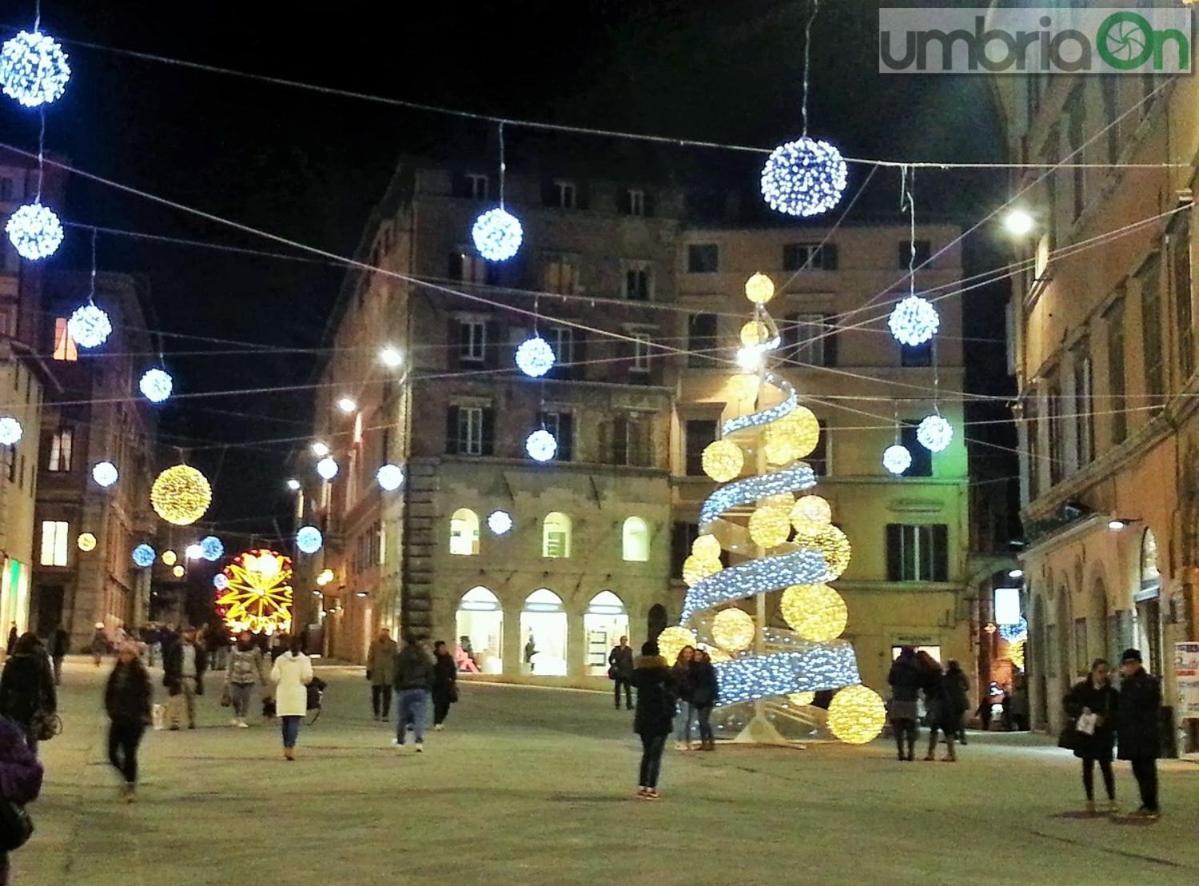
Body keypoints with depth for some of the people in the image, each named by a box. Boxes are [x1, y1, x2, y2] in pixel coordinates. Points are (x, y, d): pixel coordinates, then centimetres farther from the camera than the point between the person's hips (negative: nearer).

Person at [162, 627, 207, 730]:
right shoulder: (176, 647, -1)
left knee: (191, 701, 10)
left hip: (192, 679, 3)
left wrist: (199, 673, 3)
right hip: (178, 678, -3)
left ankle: (192, 721, 21)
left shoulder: (198, 648, 8)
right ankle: (174, 722, -9)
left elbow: (203, 662, 15)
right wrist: (170, 673, -6)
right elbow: (168, 660, 1)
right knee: (177, 700, -9)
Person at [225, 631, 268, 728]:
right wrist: (227, 679, 6)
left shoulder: (255, 651, -2)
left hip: (249, 679, -1)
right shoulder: (234, 650, 1)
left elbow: (260, 665, 7)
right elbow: (229, 665, 7)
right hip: (235, 679, 1)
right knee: (234, 699, -2)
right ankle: (236, 716, 25)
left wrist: (263, 679, 12)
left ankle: (242, 720, 9)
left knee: (246, 700, -4)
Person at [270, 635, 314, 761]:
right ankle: (290, 747, -18)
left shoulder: (280, 659, 2)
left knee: (284, 721, 13)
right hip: (298, 693, -2)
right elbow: (307, 676, -11)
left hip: (283, 693, 2)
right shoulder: (304, 659, -1)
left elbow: (274, 677, -4)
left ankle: (286, 747, 20)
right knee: (295, 721, -5)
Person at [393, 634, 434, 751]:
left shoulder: (402, 657, -7)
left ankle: (400, 740, 27)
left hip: (405, 690, -2)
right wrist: (426, 687, 15)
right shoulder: (425, 657, 6)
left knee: (402, 716, 14)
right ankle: (419, 741, -18)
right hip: (421, 690, 2)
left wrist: (398, 687, 6)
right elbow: (430, 674, 7)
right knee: (419, 717, -2)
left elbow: (398, 675, -8)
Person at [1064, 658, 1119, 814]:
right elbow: (1067, 702, 0)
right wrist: (1081, 709, -17)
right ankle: (1090, 800, 16)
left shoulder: (1110, 691, -4)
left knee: (1105, 766, -2)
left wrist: (1105, 719, -21)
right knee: (1087, 765, 8)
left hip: (1104, 734, -1)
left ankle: (1111, 800, 7)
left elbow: (1117, 712, -4)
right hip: (1085, 732, 1)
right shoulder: (1081, 688, -2)